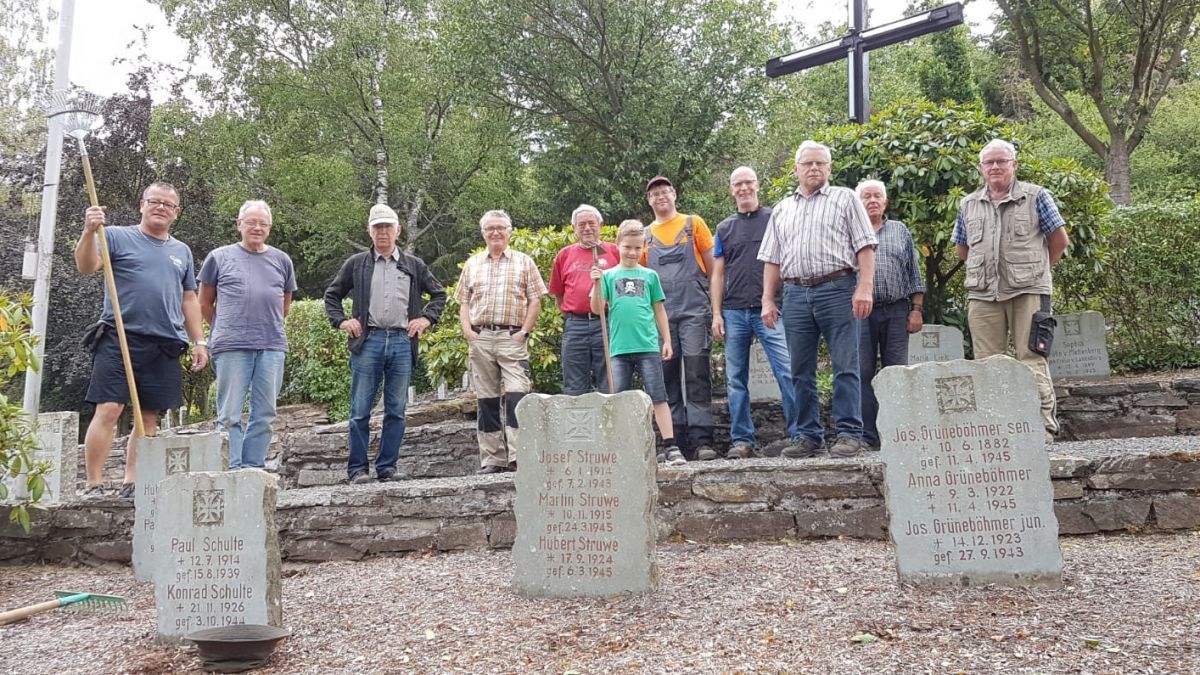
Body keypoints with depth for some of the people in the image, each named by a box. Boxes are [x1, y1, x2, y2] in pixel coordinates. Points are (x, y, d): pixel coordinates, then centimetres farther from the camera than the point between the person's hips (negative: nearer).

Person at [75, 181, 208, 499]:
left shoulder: (182, 251, 20)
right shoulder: (117, 236, 6)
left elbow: (189, 300, 22)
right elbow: (86, 267, -9)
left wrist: (199, 341, 14)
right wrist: (90, 231, -25)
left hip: (165, 346, 5)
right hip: (119, 339, -4)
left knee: (149, 416, 4)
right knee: (108, 410, -9)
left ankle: (132, 483, 11)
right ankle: (93, 485, -4)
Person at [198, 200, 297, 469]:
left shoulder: (281, 260, 14)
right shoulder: (219, 257, 7)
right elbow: (205, 303, 13)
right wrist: (225, 329, 12)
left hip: (272, 346, 3)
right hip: (231, 347, -3)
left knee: (264, 414, 5)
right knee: (229, 415, -3)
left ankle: (254, 469, 12)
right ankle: (232, 470, 1)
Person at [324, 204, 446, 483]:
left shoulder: (414, 265, 13)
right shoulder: (356, 263, 10)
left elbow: (439, 294, 21)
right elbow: (331, 295, 18)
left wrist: (426, 319, 7)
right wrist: (342, 321, 4)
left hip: (402, 342, 2)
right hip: (367, 341, -1)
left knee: (396, 411, 4)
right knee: (360, 411, -2)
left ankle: (387, 467, 11)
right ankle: (358, 468, 5)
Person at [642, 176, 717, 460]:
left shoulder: (693, 224, 9)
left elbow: (712, 265, 8)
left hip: (694, 309, -3)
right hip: (661, 314, 3)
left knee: (697, 375, -8)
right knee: (668, 377, 2)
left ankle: (701, 440, -9)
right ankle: (674, 439, 7)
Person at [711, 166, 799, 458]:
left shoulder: (776, 218, 7)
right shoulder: (724, 228, 15)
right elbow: (717, 274, 14)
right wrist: (716, 314, 4)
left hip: (770, 310, -3)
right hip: (734, 312, 3)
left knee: (788, 373, -11)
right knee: (736, 381, 5)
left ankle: (799, 434, -6)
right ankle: (742, 440, 11)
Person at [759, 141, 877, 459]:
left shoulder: (845, 199, 9)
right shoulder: (782, 209, 20)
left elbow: (865, 246, 1)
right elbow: (772, 259, 19)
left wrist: (865, 287, -11)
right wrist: (767, 300, 9)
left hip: (837, 289, -4)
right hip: (795, 294, 4)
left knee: (845, 367, -6)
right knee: (801, 372, 5)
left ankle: (849, 434, -2)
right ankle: (810, 437, 12)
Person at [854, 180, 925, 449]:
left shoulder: (900, 231, 16)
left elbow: (914, 274, 14)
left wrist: (916, 310, 4)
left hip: (896, 311, 1)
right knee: (862, 374, -4)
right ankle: (867, 436, -1)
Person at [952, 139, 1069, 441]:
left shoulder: (1036, 196, 5)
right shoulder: (968, 205, 15)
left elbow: (1060, 240, 7)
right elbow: (961, 248, 23)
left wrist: (1037, 268, 11)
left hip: (1027, 291, -3)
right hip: (982, 294, 4)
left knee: (1032, 359, -4)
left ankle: (1043, 424, 0)